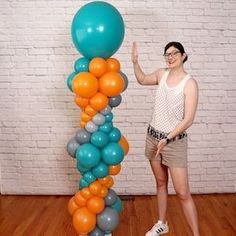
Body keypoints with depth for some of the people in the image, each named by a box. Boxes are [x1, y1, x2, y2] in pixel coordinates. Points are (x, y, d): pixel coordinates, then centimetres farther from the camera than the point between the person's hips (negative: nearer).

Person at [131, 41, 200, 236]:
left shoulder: (190, 83, -15)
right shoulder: (161, 74, 3)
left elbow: (188, 120, -18)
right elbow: (142, 80, 24)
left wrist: (167, 139, -20)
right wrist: (135, 61, 9)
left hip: (175, 142, -5)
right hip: (153, 137, 6)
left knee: (183, 193, -2)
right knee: (161, 183, 19)